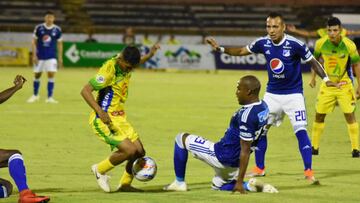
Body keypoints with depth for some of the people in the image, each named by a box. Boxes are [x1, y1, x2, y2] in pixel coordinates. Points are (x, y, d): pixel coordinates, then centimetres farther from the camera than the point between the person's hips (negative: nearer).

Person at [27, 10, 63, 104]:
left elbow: (59, 44, 7)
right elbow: (34, 42, 1)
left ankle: (50, 97, -6)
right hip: (39, 56, 0)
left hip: (51, 57, 0)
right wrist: (34, 55, -5)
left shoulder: (57, 30, -2)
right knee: (37, 75, 9)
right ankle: (35, 95, 27)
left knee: (51, 75, -10)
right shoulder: (39, 28, -4)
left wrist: (60, 57, 4)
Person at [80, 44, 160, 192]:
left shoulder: (126, 63, 2)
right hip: (104, 119, -8)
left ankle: (125, 184, 25)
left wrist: (150, 55, 19)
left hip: (119, 117, 8)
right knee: (129, 150, -20)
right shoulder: (109, 70, -23)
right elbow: (85, 91, -27)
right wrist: (100, 112, -35)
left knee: (140, 152, 4)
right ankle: (100, 170, 3)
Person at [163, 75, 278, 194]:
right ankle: (249, 186, 7)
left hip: (222, 156, -8)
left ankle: (179, 183, 11)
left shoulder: (247, 115, -29)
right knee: (218, 185, 32)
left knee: (181, 138, 6)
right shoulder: (264, 107, -1)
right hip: (235, 161, 8)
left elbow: (245, 151, -27)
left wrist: (240, 182, -24)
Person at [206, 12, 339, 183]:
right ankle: (259, 168, 21)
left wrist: (326, 79, -19)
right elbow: (242, 51, 8)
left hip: (293, 94, -5)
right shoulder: (263, 43, -7)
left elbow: (312, 61, -9)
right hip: (272, 94, 5)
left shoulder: (295, 44, -19)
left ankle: (308, 172, -11)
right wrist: (220, 48, -2)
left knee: (300, 131, -14)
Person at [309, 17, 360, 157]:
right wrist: (313, 77, 11)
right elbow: (315, 58, 8)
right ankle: (314, 147, 18)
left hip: (344, 84, -2)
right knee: (319, 115, 5)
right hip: (327, 84, 2)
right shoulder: (321, 43, -13)